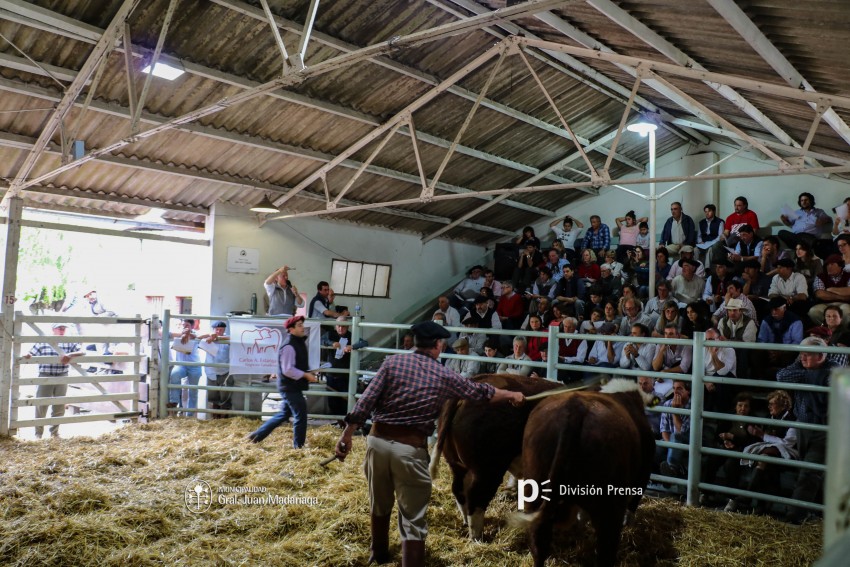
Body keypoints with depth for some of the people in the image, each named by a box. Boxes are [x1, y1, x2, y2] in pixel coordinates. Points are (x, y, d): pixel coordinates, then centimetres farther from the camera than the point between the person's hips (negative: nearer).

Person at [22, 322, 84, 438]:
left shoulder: (70, 343, 5)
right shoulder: (43, 342, 4)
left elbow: (82, 352, -6)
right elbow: (31, 354, 3)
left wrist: (71, 355, -25)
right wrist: (27, 355, -22)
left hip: (62, 378, 1)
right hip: (45, 377, -1)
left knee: (59, 406, 8)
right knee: (41, 405, 2)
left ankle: (55, 431, 24)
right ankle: (38, 433, 16)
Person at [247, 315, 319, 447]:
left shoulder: (299, 342, 11)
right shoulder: (289, 346, -20)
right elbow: (288, 370, -24)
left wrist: (308, 373, 8)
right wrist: (306, 375, -20)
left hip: (294, 387, 10)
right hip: (290, 387, -10)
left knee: (284, 414, 19)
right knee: (301, 415, -3)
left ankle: (257, 435, 28)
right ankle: (298, 446, 10)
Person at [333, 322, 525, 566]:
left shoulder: (393, 362, 2)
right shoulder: (445, 376, 2)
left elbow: (366, 401, -5)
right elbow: (482, 392, 15)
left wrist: (347, 435, -1)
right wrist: (511, 395, 32)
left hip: (378, 440, 4)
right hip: (411, 448, -3)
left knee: (379, 505, 26)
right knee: (413, 521, 5)